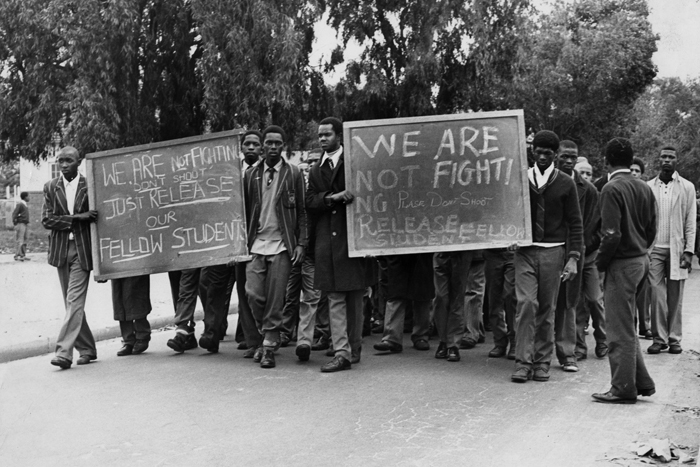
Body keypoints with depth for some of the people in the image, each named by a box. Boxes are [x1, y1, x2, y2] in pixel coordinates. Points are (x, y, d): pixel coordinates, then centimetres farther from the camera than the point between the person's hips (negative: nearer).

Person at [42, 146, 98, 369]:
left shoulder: (90, 185, -2)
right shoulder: (50, 187, 6)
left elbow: (98, 216, 5)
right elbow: (46, 220, -1)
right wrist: (77, 218, -13)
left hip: (82, 249, -4)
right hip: (60, 250, 4)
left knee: (74, 301, -11)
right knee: (72, 303, 9)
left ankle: (64, 352, -13)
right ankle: (87, 349, 20)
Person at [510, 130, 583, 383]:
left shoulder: (566, 184, 5)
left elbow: (575, 223, 5)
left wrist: (573, 257, -3)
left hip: (553, 251, 0)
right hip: (525, 250, 0)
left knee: (547, 309, 3)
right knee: (526, 303, -11)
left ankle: (542, 362, 12)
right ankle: (523, 361, -6)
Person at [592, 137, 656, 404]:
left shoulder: (612, 188, -15)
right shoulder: (645, 189, 8)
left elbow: (612, 234, -20)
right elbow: (651, 230, 10)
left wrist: (600, 262, -7)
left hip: (622, 264, -8)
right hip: (641, 260, 8)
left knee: (620, 330, 0)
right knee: (625, 326, 18)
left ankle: (624, 389, 7)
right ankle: (642, 383, 23)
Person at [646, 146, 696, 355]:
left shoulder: (687, 187, 4)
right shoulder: (649, 186, 6)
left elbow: (690, 222, 2)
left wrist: (689, 251, -5)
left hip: (676, 248, 0)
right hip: (654, 248, 0)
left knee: (675, 297, 3)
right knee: (657, 295, -2)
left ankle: (674, 339, 10)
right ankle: (659, 338, 5)